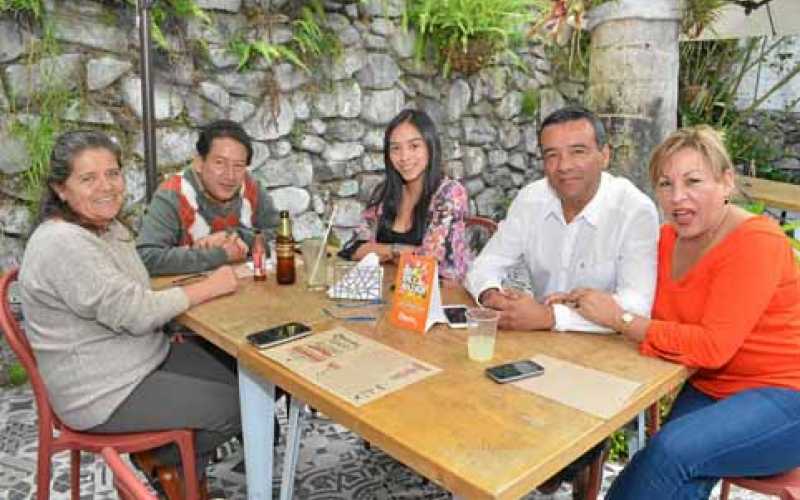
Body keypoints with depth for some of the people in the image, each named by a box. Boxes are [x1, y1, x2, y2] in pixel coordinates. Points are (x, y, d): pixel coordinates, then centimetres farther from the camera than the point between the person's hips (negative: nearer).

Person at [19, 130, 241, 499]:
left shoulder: (109, 227, 5)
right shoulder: (62, 243, -25)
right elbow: (135, 313, -27)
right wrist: (209, 287, -18)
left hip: (148, 356, 9)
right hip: (103, 393, -9)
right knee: (236, 408, -8)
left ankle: (181, 468, 26)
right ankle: (160, 458, 19)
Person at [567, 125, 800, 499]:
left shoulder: (756, 242, -19)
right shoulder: (668, 238, 1)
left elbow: (713, 348, -25)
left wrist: (619, 320, -22)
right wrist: (583, 302, -14)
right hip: (710, 389, 5)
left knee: (672, 449, -26)